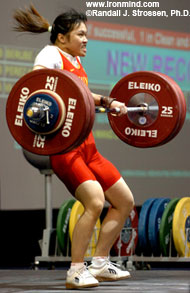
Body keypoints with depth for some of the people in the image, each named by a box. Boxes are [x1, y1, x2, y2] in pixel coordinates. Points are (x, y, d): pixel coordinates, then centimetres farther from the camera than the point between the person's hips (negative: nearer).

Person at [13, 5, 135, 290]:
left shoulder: (77, 60, 19)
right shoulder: (51, 55, -6)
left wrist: (108, 102, 35)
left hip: (86, 146, 10)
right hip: (63, 148, -10)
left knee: (125, 201, 11)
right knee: (95, 202, -26)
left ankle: (100, 264, 22)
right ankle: (75, 272, -16)